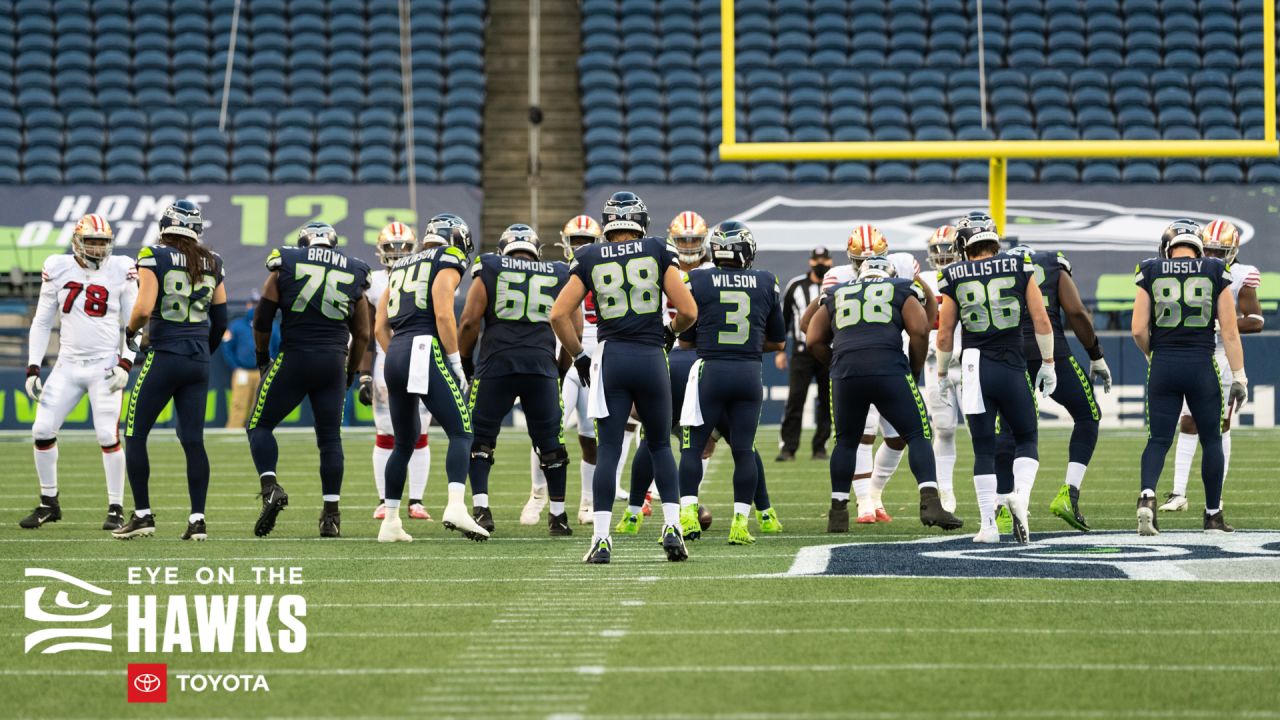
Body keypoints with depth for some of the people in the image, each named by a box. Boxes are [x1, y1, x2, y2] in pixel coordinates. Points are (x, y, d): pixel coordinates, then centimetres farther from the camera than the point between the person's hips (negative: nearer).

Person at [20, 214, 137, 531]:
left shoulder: (120, 271, -3)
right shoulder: (58, 269, 3)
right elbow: (42, 323, 9)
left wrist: (126, 364, -11)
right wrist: (32, 369, 3)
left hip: (104, 366, -3)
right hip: (68, 365, 3)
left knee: (108, 435, -12)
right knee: (42, 430, -3)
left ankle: (116, 508, -1)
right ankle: (49, 504, 13)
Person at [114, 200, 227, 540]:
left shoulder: (154, 257, -9)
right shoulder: (211, 263, 7)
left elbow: (144, 308, -18)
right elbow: (220, 319, 13)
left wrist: (130, 331, 3)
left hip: (164, 356, -5)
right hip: (198, 359, 5)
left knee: (135, 435, 7)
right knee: (193, 440, 6)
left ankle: (143, 515, 5)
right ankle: (197, 519, 0)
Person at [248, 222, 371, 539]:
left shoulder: (286, 265, 4)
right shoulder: (353, 275, 10)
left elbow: (262, 319, 4)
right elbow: (362, 335, 14)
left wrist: (262, 356, 18)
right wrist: (351, 372, 26)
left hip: (293, 358, -2)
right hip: (334, 363, 2)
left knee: (260, 425, 9)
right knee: (330, 437, 10)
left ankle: (271, 487, -12)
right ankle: (331, 512, 6)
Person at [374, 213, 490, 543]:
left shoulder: (401, 267, 24)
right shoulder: (448, 261, 3)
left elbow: (380, 327, 20)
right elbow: (443, 315, -10)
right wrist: (456, 362, -6)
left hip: (395, 355, 7)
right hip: (426, 351, -7)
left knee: (404, 442, 17)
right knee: (461, 433, -7)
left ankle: (390, 522, 17)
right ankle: (456, 506, -27)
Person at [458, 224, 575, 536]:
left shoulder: (489, 272, 7)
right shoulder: (558, 277, 13)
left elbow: (469, 322, 0)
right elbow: (573, 332, 13)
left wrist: (462, 359, 13)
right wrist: (562, 368, 25)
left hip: (496, 364, -2)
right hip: (542, 365, 2)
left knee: (480, 439, 7)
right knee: (550, 443, 12)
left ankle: (481, 508, -6)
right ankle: (558, 516, 15)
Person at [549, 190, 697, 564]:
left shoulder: (590, 258, 4)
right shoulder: (658, 252, 1)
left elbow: (559, 314, 0)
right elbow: (688, 311, -2)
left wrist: (579, 356, 11)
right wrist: (671, 331, 20)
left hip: (611, 357, 0)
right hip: (651, 358, 0)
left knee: (608, 450, 1)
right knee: (660, 446, 14)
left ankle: (601, 537, -7)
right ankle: (672, 525, 2)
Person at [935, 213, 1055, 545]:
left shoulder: (955, 278, 1)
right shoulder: (1019, 269, 1)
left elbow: (945, 335, 6)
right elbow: (1041, 321, 1)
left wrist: (943, 374, 20)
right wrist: (1048, 363, 12)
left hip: (975, 368, 0)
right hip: (1012, 368, 0)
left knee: (984, 449, 8)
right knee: (1026, 438, 15)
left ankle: (988, 524, 3)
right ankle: (1019, 494, -13)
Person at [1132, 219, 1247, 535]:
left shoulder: (1150, 272, 1)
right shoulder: (1216, 272, 1)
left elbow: (1139, 330, -2)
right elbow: (1229, 331, -2)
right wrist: (1239, 376, 2)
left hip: (1163, 366, 0)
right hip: (1202, 366, 0)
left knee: (1159, 440, 6)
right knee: (1211, 440, 14)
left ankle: (1147, 495, -20)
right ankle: (1213, 515, 19)